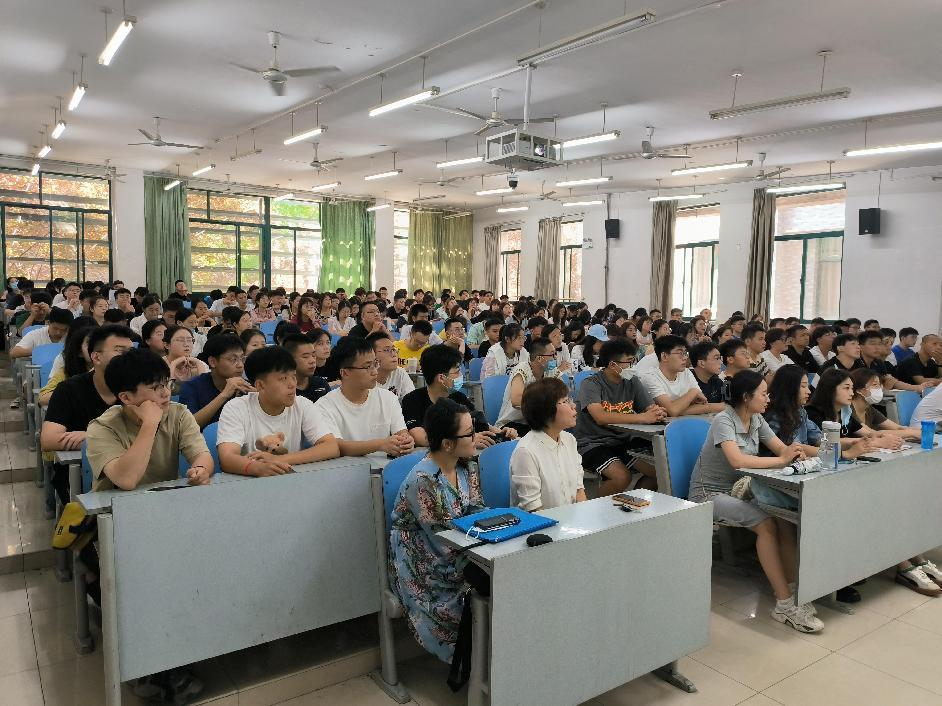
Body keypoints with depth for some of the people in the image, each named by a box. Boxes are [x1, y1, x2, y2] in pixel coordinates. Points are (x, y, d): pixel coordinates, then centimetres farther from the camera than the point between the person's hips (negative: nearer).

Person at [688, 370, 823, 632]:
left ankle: (791, 590, -15)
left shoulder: (756, 419, 4)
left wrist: (793, 452, -19)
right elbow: (737, 460, -35)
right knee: (766, 524, -28)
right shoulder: (723, 420, -20)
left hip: (739, 488, 7)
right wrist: (781, 460, -32)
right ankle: (784, 603, -23)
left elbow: (780, 448, 5)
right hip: (710, 493, -7)